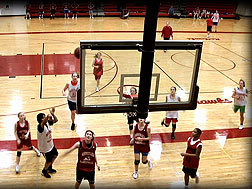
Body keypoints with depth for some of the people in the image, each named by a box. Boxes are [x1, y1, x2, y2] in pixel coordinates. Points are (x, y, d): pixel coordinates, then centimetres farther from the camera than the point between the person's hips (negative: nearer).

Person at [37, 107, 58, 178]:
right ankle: (44, 172, 37)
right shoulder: (40, 126, -31)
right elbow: (43, 123, -54)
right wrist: (48, 116, -74)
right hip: (45, 147, -8)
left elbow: (56, 120, -7)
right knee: (48, 160, 8)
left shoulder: (47, 122, -9)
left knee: (55, 155, 25)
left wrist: (53, 114, -25)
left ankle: (49, 168, 48)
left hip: (51, 144, 8)